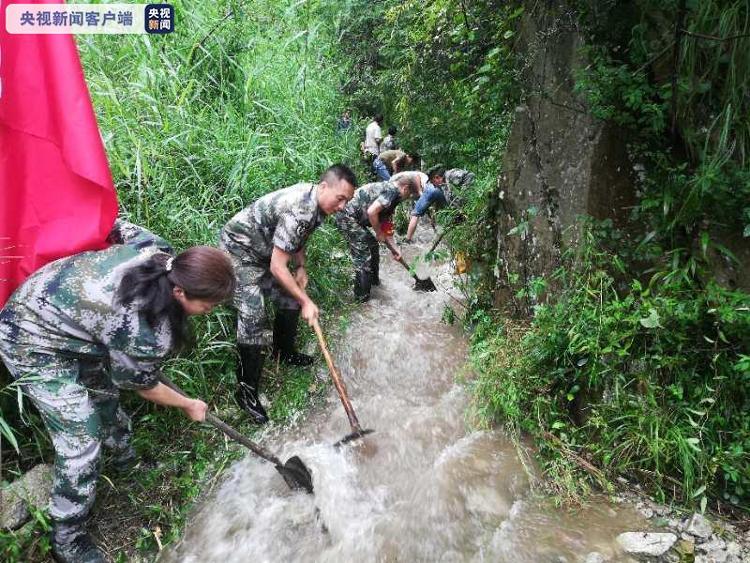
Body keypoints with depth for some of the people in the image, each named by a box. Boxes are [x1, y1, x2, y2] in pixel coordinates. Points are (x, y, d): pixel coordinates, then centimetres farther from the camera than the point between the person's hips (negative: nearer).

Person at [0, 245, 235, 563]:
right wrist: (189, 405, 3)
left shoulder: (160, 259, -18)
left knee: (105, 390, 24)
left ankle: (125, 457, 50)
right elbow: (143, 387, -14)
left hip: (54, 311, 9)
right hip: (33, 343, -9)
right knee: (81, 441, -5)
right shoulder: (146, 328, -34)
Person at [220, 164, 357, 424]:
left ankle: (284, 352, 34)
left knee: (289, 300, 10)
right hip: (240, 249, -9)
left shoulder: (314, 200, -4)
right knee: (253, 317, -16)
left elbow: (299, 237, 14)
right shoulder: (298, 211, -34)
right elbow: (277, 267, -30)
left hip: (265, 250, 9)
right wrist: (306, 301, -23)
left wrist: (301, 267, 1)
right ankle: (246, 390, -5)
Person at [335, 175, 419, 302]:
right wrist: (379, 233, -10)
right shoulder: (392, 190, -12)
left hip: (353, 218, 10)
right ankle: (362, 296, 5)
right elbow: (371, 212, -25)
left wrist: (394, 249, 21)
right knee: (363, 256, -6)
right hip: (347, 217, -10)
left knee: (372, 245, 21)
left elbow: (386, 228, 22)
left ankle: (373, 280, 38)